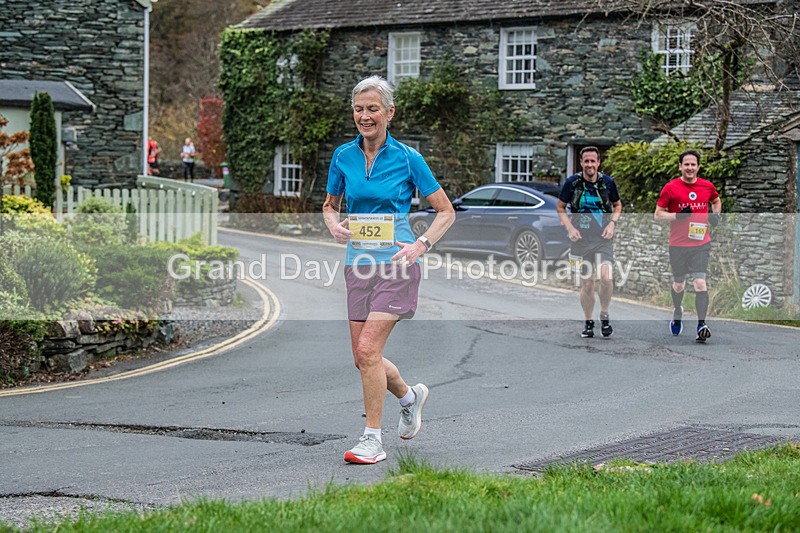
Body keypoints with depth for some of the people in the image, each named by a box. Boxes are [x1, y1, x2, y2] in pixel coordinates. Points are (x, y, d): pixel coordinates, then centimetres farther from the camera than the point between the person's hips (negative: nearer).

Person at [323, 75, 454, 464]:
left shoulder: (407, 158, -6)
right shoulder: (343, 156, 5)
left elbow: (446, 212, 1)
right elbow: (330, 204, 20)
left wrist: (421, 245, -13)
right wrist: (334, 225, -2)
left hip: (395, 264, -5)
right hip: (358, 264, 5)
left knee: (368, 349, -17)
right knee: (363, 357, 8)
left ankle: (373, 440, -6)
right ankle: (410, 396, 38)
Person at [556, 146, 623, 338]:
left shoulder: (608, 182, 0)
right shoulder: (572, 182, -3)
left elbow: (617, 205, 16)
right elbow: (560, 208, 8)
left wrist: (612, 223, -1)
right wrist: (570, 228, -6)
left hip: (603, 238, 0)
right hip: (581, 240, 0)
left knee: (606, 277, -19)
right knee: (586, 283, 4)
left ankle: (604, 315, 3)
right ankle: (588, 322, 20)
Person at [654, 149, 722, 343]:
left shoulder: (707, 186, 3)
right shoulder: (670, 188, -5)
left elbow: (716, 201, 25)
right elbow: (658, 214, -2)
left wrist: (716, 215, 4)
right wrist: (678, 216, -17)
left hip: (701, 243, 1)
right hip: (678, 245, 0)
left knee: (700, 283, -14)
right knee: (678, 285, 12)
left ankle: (701, 325, -14)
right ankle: (677, 311, 42)